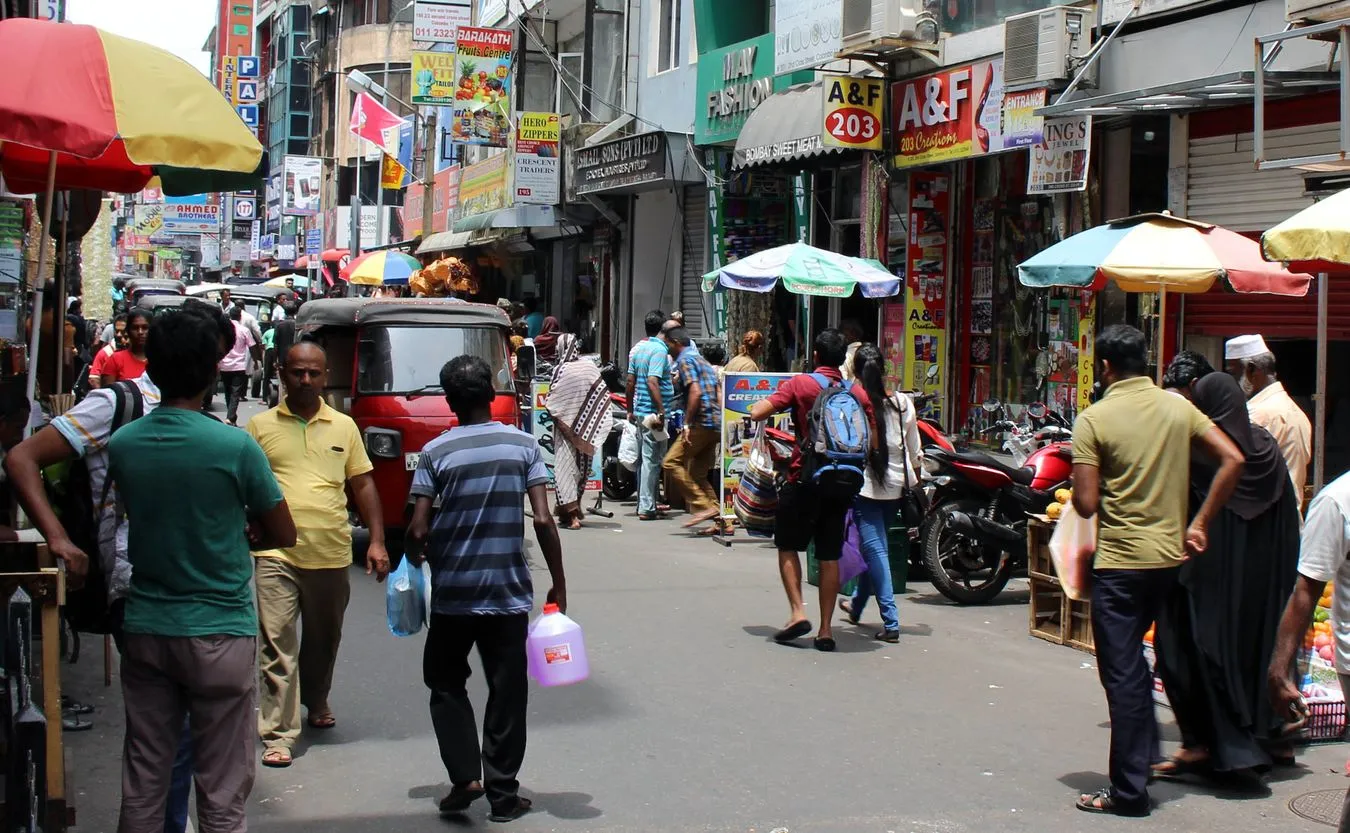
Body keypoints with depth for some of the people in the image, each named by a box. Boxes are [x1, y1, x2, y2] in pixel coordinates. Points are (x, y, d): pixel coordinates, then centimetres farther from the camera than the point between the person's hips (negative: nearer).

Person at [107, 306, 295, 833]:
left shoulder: (122, 444, -1)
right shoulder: (235, 447, -14)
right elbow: (283, 535, -3)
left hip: (145, 630, 4)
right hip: (219, 635, -4)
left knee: (141, 790, 12)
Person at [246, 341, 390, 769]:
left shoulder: (344, 426, 8)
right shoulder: (261, 426, 3)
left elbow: (363, 484, 11)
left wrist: (377, 541, 4)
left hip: (331, 553, 3)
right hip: (276, 553, -2)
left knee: (324, 639, 17)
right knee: (277, 642, -7)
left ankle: (316, 701, 42)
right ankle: (278, 733, -4)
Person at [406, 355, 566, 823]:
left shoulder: (436, 452, -6)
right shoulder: (523, 446, -3)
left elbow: (419, 530, -9)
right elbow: (543, 522, -8)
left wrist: (416, 557, 13)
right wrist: (559, 585, 0)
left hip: (452, 592, -1)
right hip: (510, 592, 1)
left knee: (446, 684, 17)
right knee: (507, 692, 11)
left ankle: (465, 776, 4)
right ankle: (503, 793, 14)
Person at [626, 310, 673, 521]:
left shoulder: (637, 348, 12)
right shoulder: (659, 350, -13)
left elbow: (630, 381, 15)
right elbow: (652, 382, -22)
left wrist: (630, 410, 22)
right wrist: (661, 412, -22)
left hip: (640, 411, 9)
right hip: (652, 412, -9)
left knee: (644, 458, 16)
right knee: (652, 460, -6)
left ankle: (644, 502, 22)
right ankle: (646, 508, -5)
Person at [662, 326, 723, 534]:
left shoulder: (685, 360, -5)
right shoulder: (701, 360, 24)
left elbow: (695, 392, -19)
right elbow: (718, 396, 24)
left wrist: (687, 425, -18)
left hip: (702, 423, -9)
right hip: (715, 426, 9)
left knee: (671, 463, -8)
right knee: (698, 474, 13)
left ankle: (704, 506, -14)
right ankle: (721, 520, 8)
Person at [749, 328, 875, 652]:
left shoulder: (800, 384, -6)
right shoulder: (858, 393, 4)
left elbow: (757, 413, -13)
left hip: (804, 480, -3)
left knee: (788, 546, 11)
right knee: (830, 556, 7)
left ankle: (798, 612, -4)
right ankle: (826, 630, 7)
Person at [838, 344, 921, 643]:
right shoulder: (902, 403, -3)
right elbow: (915, 448, 7)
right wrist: (915, 476, 24)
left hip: (864, 485, -5)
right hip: (895, 485, 5)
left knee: (875, 550, -2)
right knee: (873, 548, 20)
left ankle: (890, 622, -8)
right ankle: (856, 605, 39)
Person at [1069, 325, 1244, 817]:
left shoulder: (1094, 419, -11)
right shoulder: (1179, 409, 4)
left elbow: (1086, 505, -15)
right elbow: (1233, 460, -2)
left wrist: (1081, 485, 8)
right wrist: (1199, 524, 2)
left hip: (1119, 563, -6)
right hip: (1171, 556, 6)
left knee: (1123, 676, 1)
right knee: (1136, 665, 24)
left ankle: (1129, 792, 5)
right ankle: (1145, 754, 28)